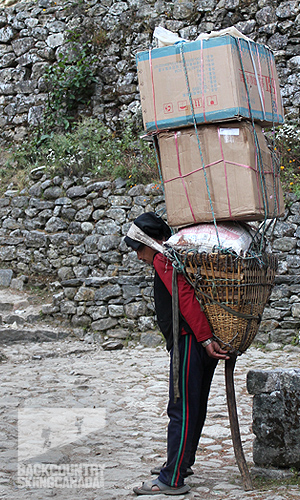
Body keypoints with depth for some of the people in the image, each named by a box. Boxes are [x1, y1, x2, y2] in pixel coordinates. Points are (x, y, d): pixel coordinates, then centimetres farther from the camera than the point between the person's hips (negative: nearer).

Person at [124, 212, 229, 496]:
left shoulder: (163, 259, -9)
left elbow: (185, 297, -21)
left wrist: (205, 339, -24)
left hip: (190, 341, -10)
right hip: (204, 343, 10)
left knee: (181, 410, -8)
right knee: (193, 406, 20)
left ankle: (172, 480, -5)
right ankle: (182, 462, 34)